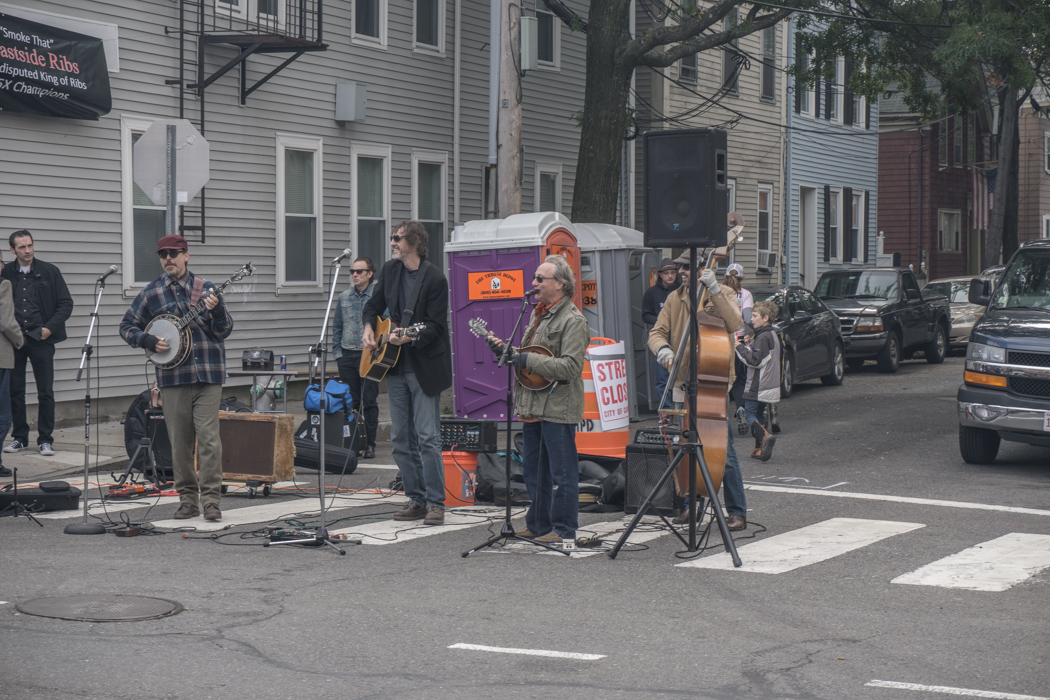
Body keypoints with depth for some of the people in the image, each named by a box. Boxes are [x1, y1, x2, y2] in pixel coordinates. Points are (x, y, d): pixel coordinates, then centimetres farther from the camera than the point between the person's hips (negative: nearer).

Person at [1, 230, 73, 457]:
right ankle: (19, 437, 15)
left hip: (41, 339, -1)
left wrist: (50, 328, -7)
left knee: (46, 392, 0)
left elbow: (66, 304, 3)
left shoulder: (49, 272, 2)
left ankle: (45, 439, 7)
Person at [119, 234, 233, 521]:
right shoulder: (151, 293, 7)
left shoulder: (205, 288, 5)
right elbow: (127, 326, 12)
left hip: (208, 376, -1)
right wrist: (148, 341, -5)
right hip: (172, 376, 1)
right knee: (179, 441, 5)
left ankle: (211, 500, -4)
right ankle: (188, 499, 15)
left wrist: (216, 311, -16)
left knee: (208, 437, -8)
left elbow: (224, 332, 4)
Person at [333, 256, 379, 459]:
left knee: (369, 402, -2)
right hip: (347, 355, 4)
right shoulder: (344, 297, 11)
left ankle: (370, 444, 3)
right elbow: (337, 327, 17)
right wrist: (338, 351, 9)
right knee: (350, 402, 6)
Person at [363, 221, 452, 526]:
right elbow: (374, 305, 22)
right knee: (400, 438, 8)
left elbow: (435, 326, -13)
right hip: (395, 366, 7)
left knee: (428, 437, -8)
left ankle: (435, 504, -2)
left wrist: (409, 338, -27)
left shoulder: (434, 278, -12)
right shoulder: (390, 270, 9)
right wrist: (369, 327, 4)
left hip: (425, 366, -7)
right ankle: (416, 500, 16)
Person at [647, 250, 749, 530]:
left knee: (722, 449, -7)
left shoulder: (722, 296, -4)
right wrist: (663, 349, -17)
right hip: (684, 384, 6)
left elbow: (735, 324, -23)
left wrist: (714, 290, -27)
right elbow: (657, 332, 6)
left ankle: (737, 512, 0)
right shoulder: (675, 299, 11)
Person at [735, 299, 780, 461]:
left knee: (749, 413, -5)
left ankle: (764, 436, -26)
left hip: (757, 386, -10)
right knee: (758, 414, 16)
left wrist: (740, 348, -12)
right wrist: (749, 345, 10)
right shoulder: (772, 335, 14)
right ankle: (760, 448, 16)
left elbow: (754, 360, -21)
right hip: (768, 385, 10)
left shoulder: (762, 337, -17)